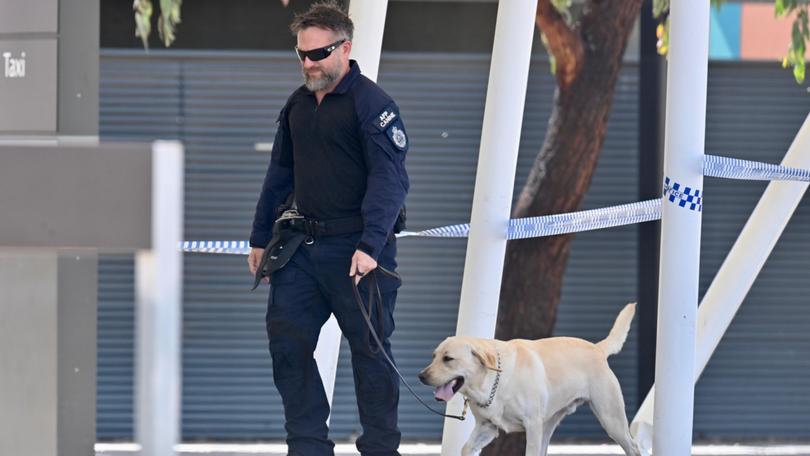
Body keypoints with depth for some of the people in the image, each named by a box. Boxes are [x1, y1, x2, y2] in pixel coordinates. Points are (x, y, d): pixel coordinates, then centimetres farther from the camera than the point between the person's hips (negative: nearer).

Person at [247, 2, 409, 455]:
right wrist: (261, 239, 20)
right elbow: (280, 174, 21)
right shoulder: (298, 105, 12)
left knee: (369, 350, 1)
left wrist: (370, 246, -28)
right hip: (304, 245, 7)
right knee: (287, 342, 2)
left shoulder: (372, 104, -11)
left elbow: (390, 180, -18)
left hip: (357, 252, -7)